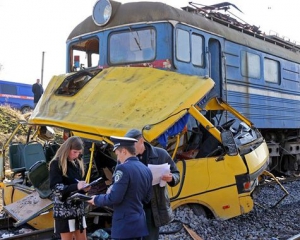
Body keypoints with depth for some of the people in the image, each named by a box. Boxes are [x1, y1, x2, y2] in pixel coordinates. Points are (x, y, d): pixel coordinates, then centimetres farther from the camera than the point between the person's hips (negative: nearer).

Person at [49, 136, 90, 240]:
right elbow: (55, 188, -17)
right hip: (64, 209, -7)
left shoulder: (77, 163, 10)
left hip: (78, 207, 7)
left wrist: (84, 188, -6)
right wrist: (76, 186, -28)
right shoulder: (56, 163, -11)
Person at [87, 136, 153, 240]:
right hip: (139, 222, 8)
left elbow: (115, 198, -19)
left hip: (125, 224, -8)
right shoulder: (146, 170, 8)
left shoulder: (123, 168, -16)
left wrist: (97, 199, -3)